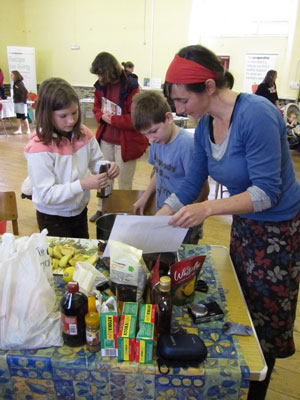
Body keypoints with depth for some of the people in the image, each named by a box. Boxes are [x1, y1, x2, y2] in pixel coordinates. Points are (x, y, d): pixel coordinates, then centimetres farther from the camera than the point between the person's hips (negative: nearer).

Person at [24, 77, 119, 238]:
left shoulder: (84, 134, -9)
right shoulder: (39, 147, -25)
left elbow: (96, 162, 5)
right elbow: (46, 195, -25)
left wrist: (108, 167, -19)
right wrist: (83, 184, -35)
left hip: (80, 211, 6)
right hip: (53, 219, -5)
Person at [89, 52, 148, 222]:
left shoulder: (130, 86, -15)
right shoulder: (101, 86, 4)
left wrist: (112, 119, -20)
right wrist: (102, 116, -8)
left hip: (125, 143, -6)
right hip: (105, 140, 6)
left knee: (124, 183, 8)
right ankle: (101, 209, 37)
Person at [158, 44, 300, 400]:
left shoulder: (256, 114, -26)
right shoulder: (205, 126, -3)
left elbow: (267, 191, -27)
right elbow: (191, 184, 3)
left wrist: (207, 209, -35)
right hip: (242, 226, 7)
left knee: (264, 326, 11)